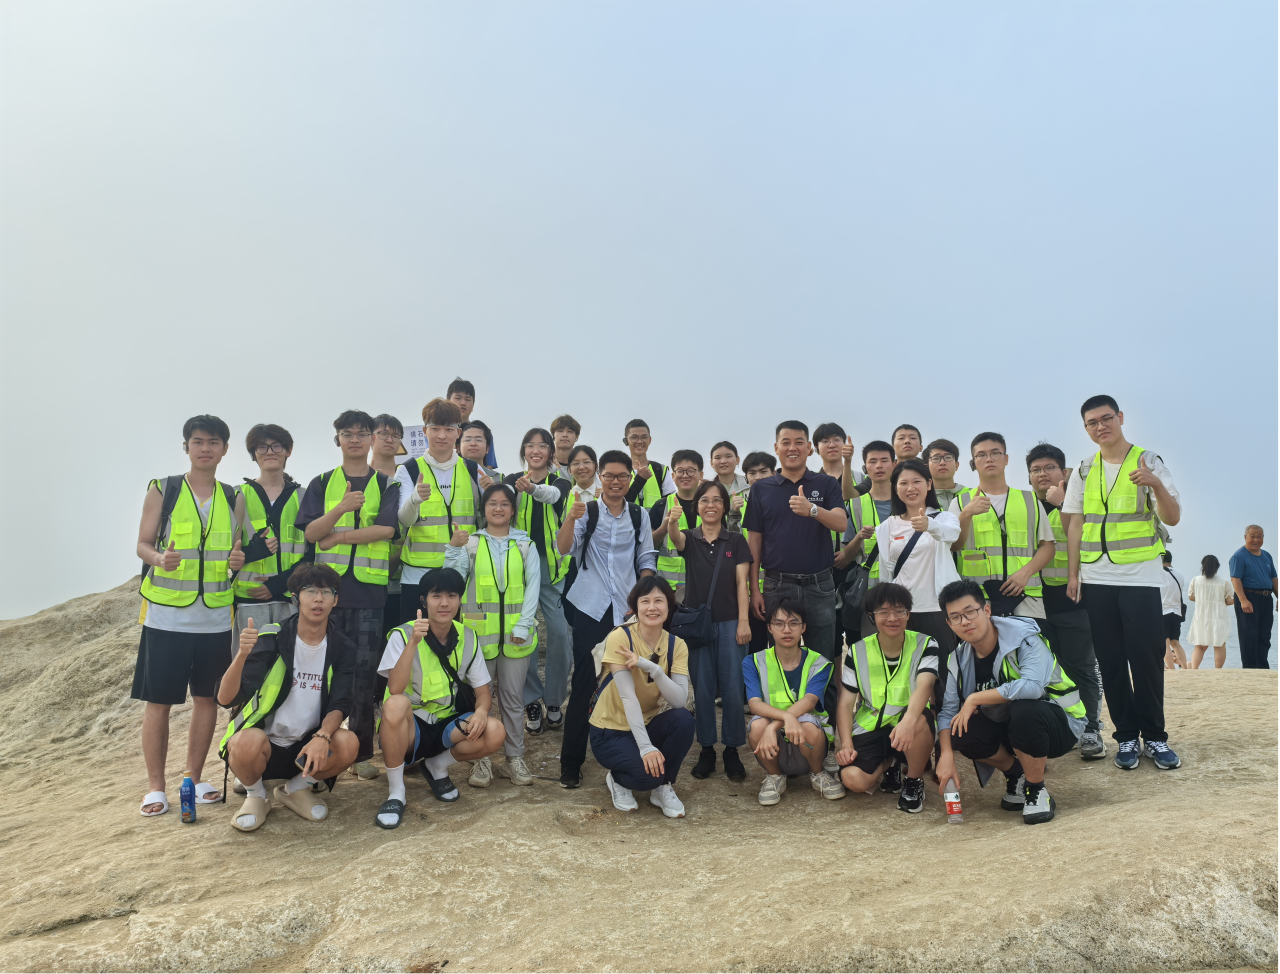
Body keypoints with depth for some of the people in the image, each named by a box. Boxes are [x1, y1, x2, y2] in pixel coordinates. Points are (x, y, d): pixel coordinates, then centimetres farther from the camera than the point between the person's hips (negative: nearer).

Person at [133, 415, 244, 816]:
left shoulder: (232, 497, 9)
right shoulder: (162, 490, 0)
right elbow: (143, 544, 0)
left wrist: (238, 559, -8)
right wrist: (160, 559, -22)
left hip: (215, 616, 3)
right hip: (166, 613, -3)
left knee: (207, 697, 8)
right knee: (158, 700, 2)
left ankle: (194, 778, 23)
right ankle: (155, 787, 14)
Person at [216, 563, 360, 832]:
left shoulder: (342, 648, -2)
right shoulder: (271, 638, -11)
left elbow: (340, 705, -7)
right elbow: (225, 698, -18)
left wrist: (322, 737, -28)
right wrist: (242, 654, -37)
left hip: (307, 748, 2)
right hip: (262, 743, -2)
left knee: (348, 744, -28)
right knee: (248, 742, -35)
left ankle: (296, 788, 5)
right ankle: (256, 795, 0)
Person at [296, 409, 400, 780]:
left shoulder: (386, 485, 8)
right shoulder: (322, 484, 11)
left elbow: (386, 529, -7)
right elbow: (310, 532, -3)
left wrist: (338, 536, -9)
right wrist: (341, 508, -18)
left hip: (369, 587, -1)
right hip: (327, 586, 1)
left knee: (365, 670, 2)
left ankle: (361, 751, 11)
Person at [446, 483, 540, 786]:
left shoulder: (525, 544, 7)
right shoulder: (470, 542, 5)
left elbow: (533, 586, 2)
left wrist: (523, 625, -7)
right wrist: (453, 549, -20)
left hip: (515, 632, 1)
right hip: (480, 631, -1)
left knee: (513, 696, 8)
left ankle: (514, 758, 18)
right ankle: (480, 759, 13)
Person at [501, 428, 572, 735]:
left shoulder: (561, 482, 5)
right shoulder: (512, 480, 7)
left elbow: (552, 495, -20)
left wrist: (533, 488, -43)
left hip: (553, 565, 0)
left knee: (559, 632, -5)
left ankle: (554, 700, 12)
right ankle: (531, 701, 14)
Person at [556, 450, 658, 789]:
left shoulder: (639, 516, 9)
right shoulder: (586, 512, 1)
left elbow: (646, 560, 10)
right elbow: (564, 548, -13)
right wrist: (571, 518, -31)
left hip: (628, 609, 2)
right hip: (591, 608, -2)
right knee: (584, 682, -1)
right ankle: (571, 763, 7)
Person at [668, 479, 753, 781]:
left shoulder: (736, 541, 6)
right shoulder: (689, 539, 5)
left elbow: (741, 583, 1)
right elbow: (672, 533, -20)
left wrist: (743, 621, -8)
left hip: (729, 623, 0)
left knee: (732, 688, -1)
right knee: (702, 689, 5)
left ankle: (732, 751, 12)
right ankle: (707, 750, 16)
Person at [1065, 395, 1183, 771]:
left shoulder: (1149, 462, 0)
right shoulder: (1084, 471, 10)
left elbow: (1172, 518, -7)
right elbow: (1075, 524, 9)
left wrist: (1156, 484, -26)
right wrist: (1073, 574, 4)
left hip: (1141, 578, -3)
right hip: (1097, 580, 3)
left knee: (1147, 658, -2)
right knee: (1111, 662, 6)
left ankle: (1155, 737, 12)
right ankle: (1126, 737, 15)